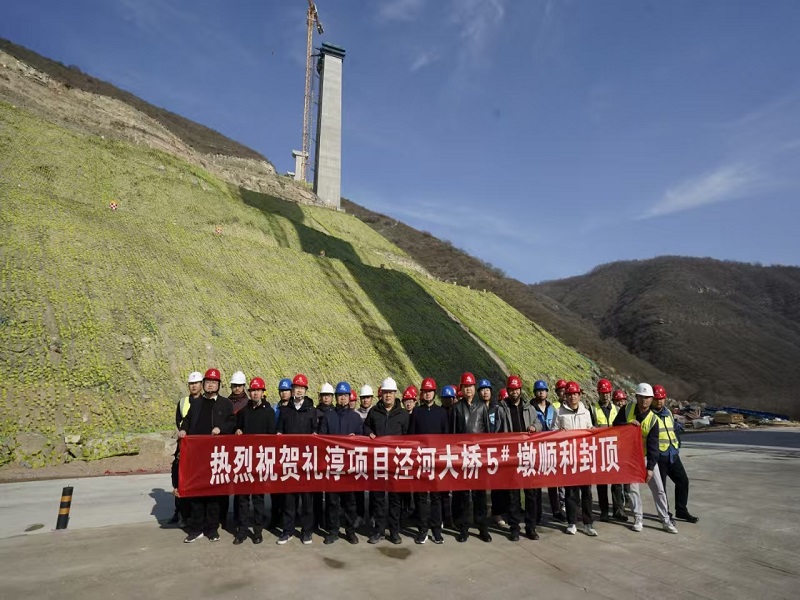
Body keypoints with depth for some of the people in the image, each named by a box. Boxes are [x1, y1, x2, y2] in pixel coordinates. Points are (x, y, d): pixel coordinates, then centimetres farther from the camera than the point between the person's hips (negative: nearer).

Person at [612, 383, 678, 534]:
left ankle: (666, 520, 16)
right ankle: (637, 519, 18)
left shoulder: (653, 419, -13)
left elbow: (653, 445, -15)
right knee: (632, 488, 5)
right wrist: (628, 424, -24)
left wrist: (650, 467, -20)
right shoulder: (627, 410, -10)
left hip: (646, 457, 0)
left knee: (659, 489, 4)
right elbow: (615, 425, -5)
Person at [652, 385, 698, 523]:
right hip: (658, 456, -7)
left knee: (683, 480, 10)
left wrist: (677, 446, 17)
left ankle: (681, 510, 24)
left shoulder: (668, 413, 13)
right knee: (661, 486, 2)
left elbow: (675, 430, 23)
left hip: (673, 455, 7)